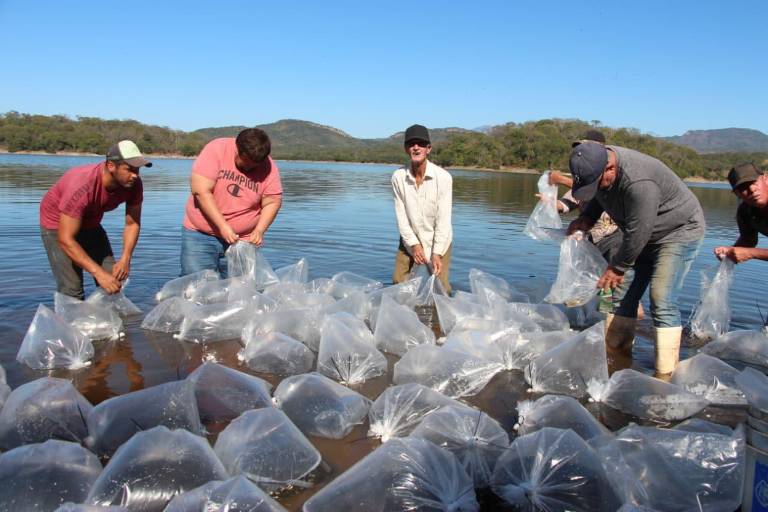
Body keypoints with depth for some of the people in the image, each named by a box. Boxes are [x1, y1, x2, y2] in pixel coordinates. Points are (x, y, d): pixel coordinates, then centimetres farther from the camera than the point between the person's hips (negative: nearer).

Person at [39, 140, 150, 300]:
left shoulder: (134, 184, -22)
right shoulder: (81, 187, -37)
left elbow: (133, 224, -11)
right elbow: (65, 240, -36)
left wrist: (125, 259, -25)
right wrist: (99, 273, -41)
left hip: (90, 223, 5)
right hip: (57, 223, -5)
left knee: (114, 281, -2)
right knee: (72, 290, -14)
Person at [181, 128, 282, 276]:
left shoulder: (269, 168, -6)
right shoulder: (216, 149, -13)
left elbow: (272, 202, 0)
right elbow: (200, 190, -18)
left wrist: (259, 230, -16)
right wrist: (223, 226, -22)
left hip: (242, 240, 1)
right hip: (200, 234, -1)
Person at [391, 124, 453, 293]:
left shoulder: (443, 177, -20)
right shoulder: (398, 177, -12)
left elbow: (443, 218, -19)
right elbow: (401, 215, -9)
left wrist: (437, 253, -22)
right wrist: (413, 244, -16)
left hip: (438, 240, -2)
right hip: (410, 240, 3)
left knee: (440, 286, -7)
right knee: (398, 282, 4)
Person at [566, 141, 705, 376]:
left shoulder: (638, 183, -38)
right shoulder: (597, 163, -11)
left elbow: (637, 233, -30)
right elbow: (599, 198, 11)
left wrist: (617, 267, -16)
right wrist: (586, 218, -8)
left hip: (679, 231, -8)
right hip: (643, 233, 8)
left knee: (662, 301, -17)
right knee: (623, 294, 5)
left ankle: (666, 375, -11)